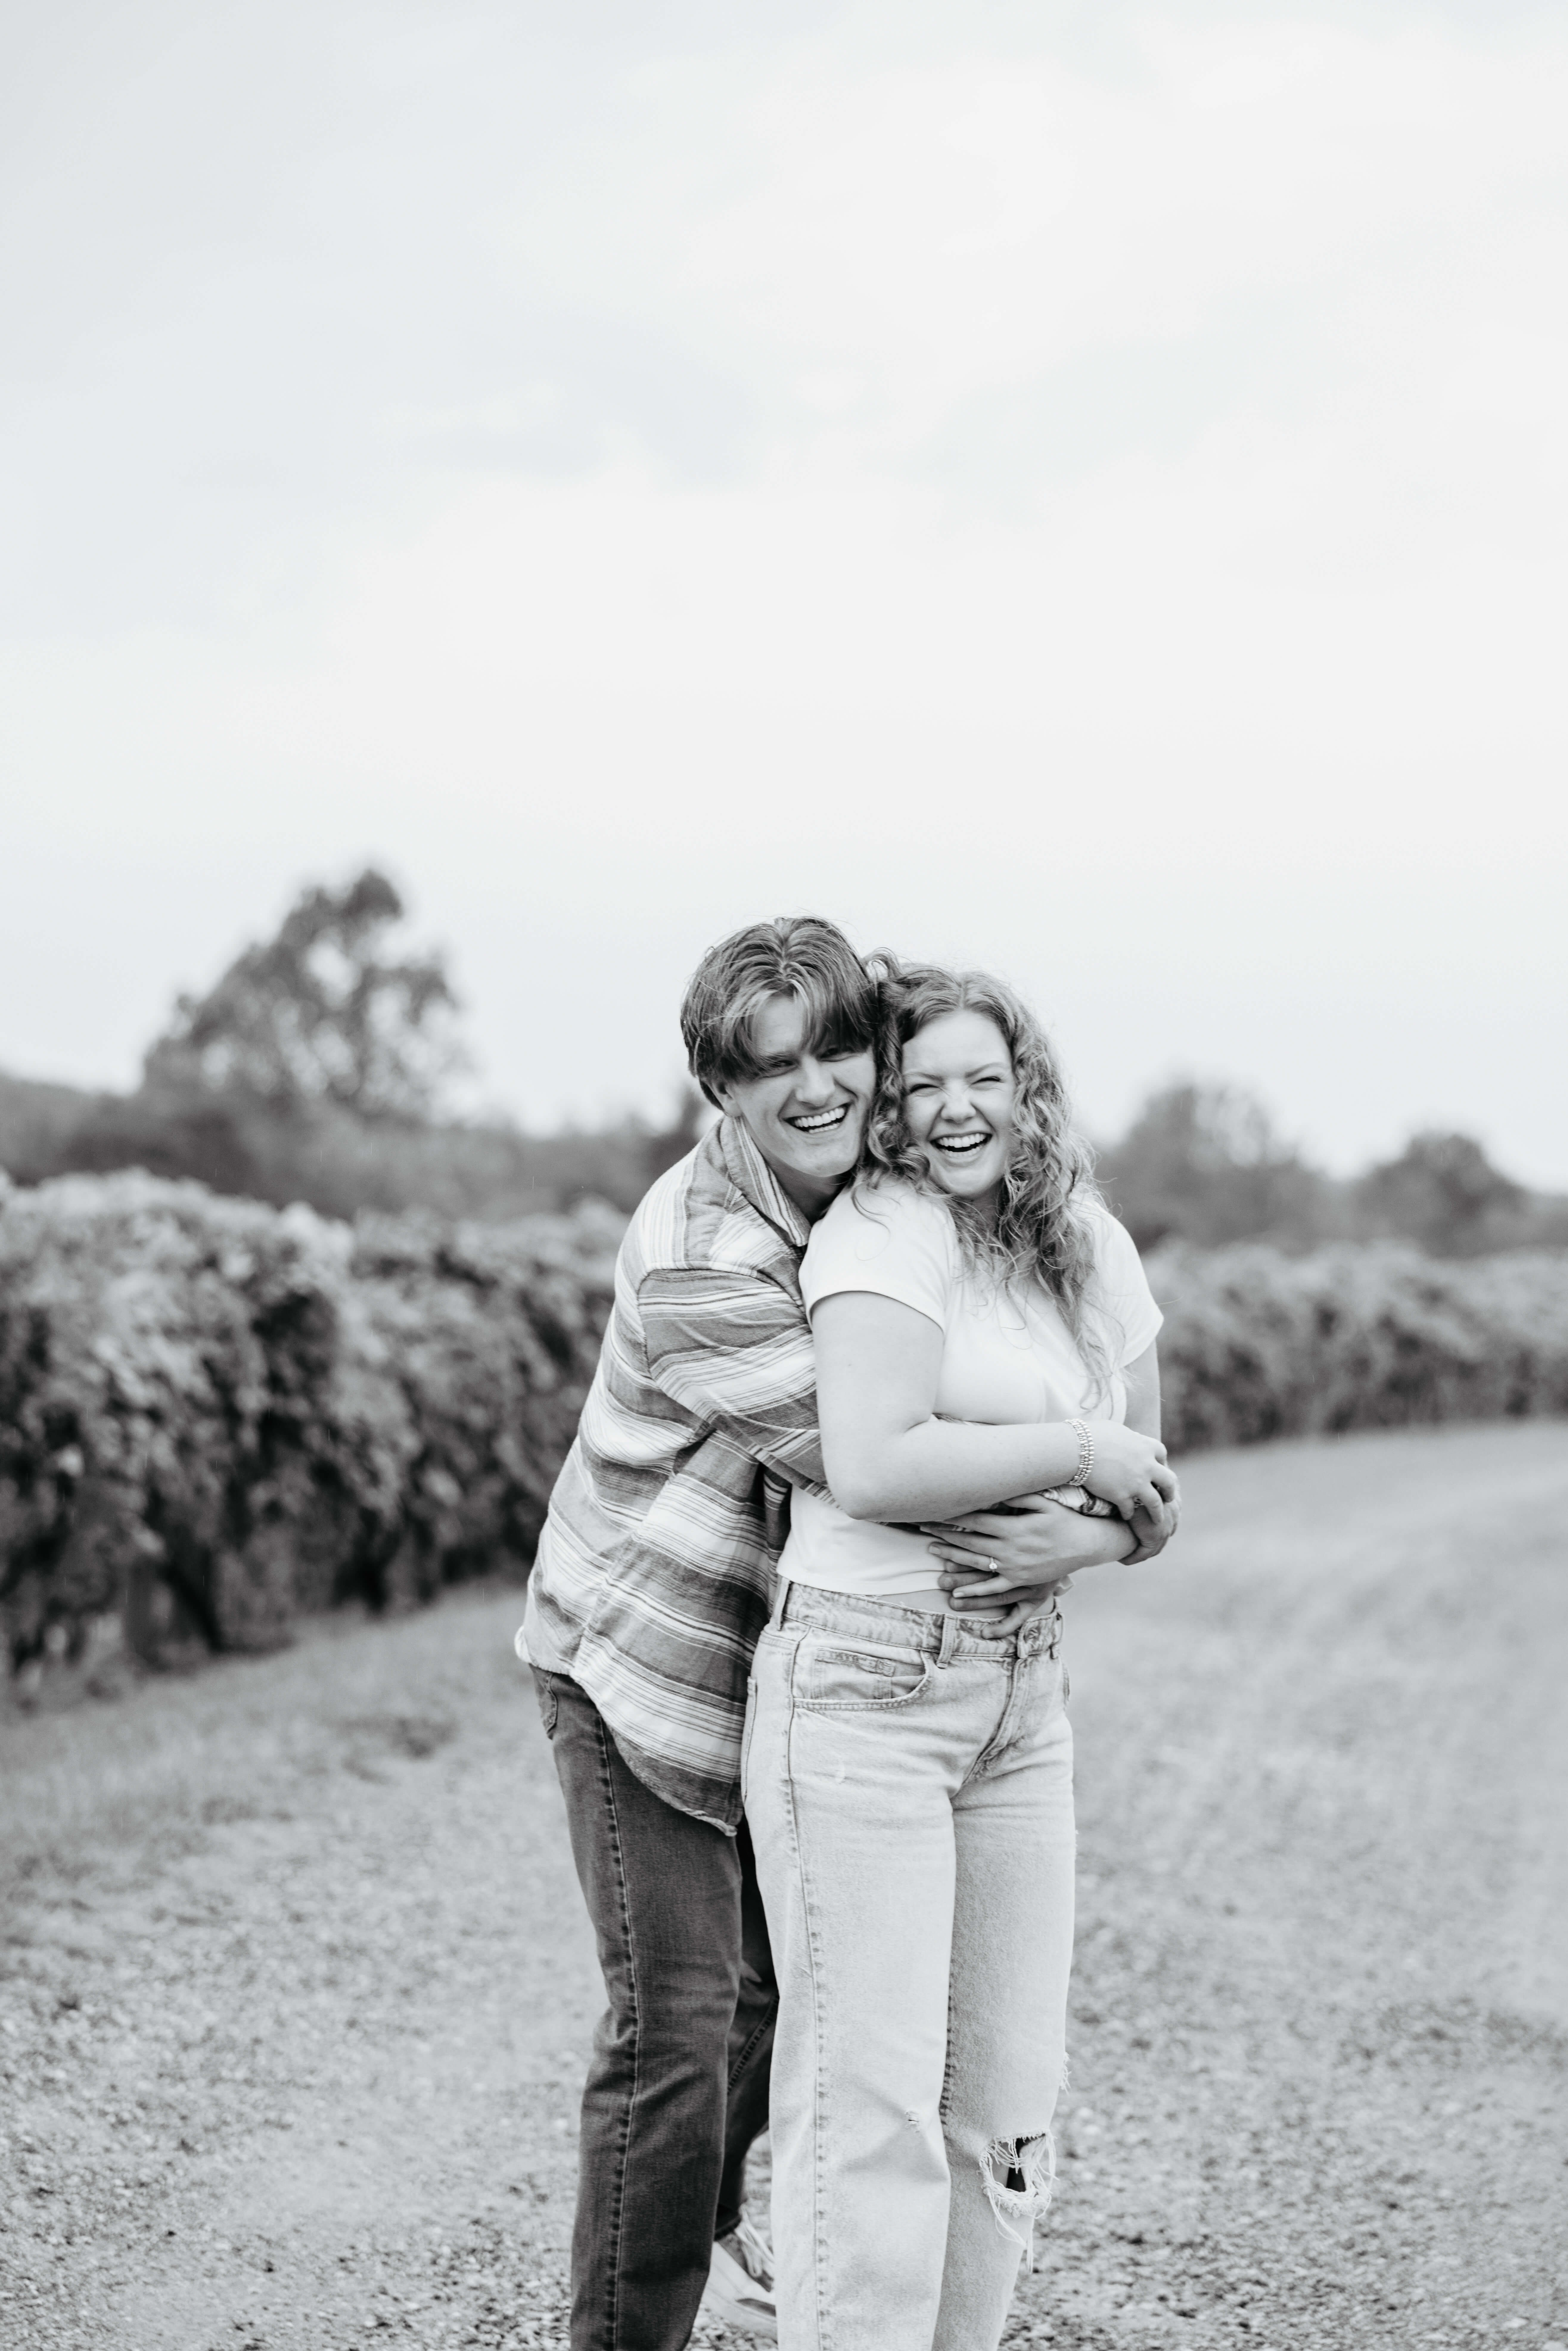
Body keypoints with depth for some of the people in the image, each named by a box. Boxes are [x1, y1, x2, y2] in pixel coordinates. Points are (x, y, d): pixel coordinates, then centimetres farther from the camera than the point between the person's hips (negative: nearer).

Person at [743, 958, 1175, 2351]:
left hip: (1024, 1693, 7)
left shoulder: (1094, 1252, 12)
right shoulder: (884, 1230, -10)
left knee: (1009, 2097, 11)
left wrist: (1135, 1497, 2)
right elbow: (871, 1466, -22)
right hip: (867, 1686, -7)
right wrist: (1074, 1455, -13)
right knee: (871, 2093, -6)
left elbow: (1141, 1492, 21)